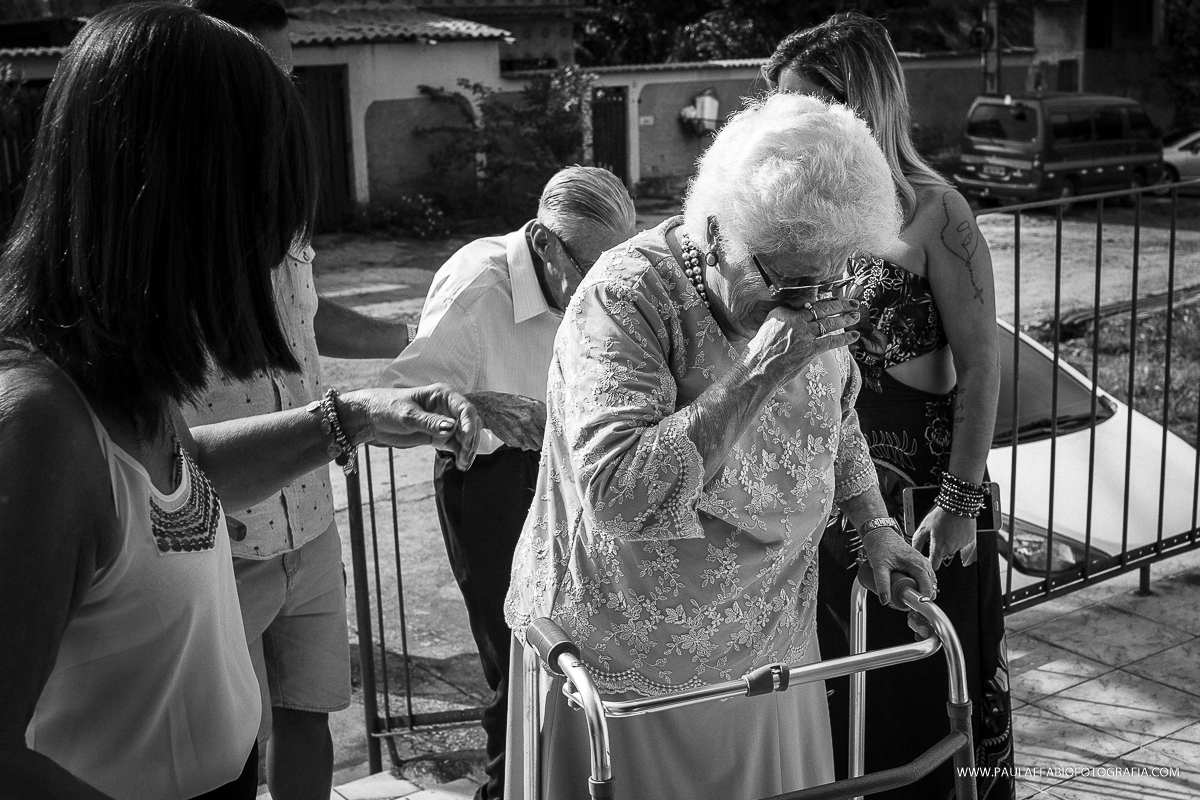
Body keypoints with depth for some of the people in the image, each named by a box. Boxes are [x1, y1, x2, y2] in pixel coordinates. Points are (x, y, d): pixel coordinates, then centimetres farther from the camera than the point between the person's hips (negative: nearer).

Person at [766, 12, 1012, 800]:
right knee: (831, 689, 17)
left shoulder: (931, 212, -13)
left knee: (928, 693, 9)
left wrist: (963, 501, -16)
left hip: (917, 497, -5)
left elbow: (980, 364, -12)